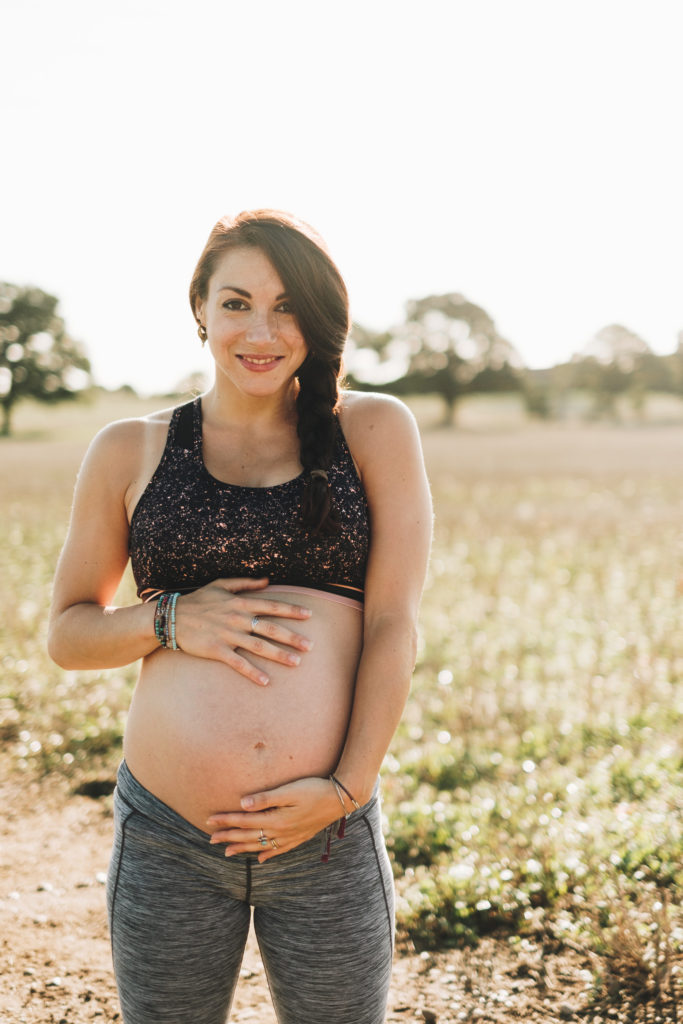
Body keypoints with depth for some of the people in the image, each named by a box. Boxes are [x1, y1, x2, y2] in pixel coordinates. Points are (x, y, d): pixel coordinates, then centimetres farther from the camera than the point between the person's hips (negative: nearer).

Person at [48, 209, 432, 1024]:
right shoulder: (129, 452, 5)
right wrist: (172, 620, -9)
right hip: (166, 844, 1)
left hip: (329, 837, 0)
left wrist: (348, 786, -11)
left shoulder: (374, 430, 3)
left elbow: (395, 622, -2)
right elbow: (67, 632, 10)